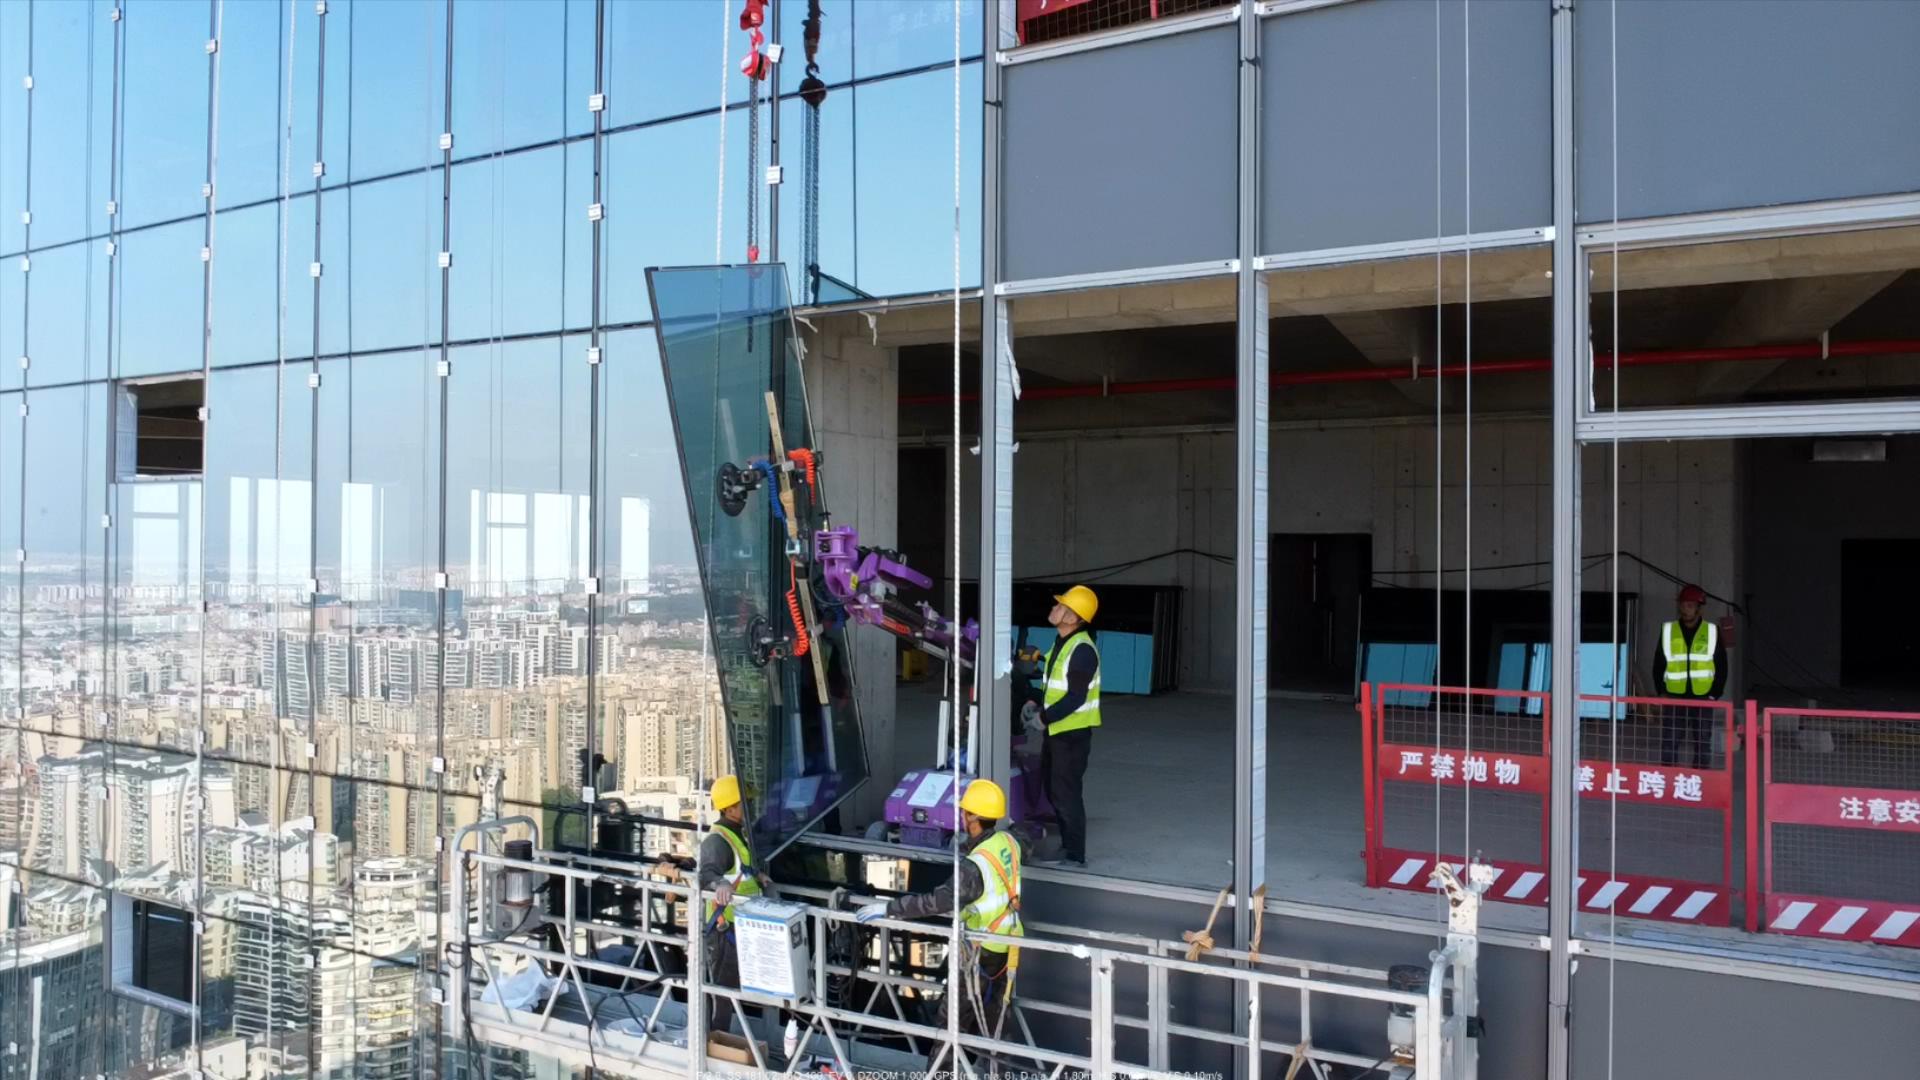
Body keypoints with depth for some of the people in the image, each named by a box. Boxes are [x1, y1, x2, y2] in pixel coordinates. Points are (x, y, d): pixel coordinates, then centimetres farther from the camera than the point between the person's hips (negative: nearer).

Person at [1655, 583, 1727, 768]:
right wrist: (1662, 692, -1)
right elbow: (1658, 664, 7)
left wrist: (1715, 694, -2)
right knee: (1669, 742, 0)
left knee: (1703, 742, 7)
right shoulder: (1668, 630, 4)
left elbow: (1721, 666, 5)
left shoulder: (1712, 631, 3)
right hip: (1674, 697, 0)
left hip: (1703, 698, 0)